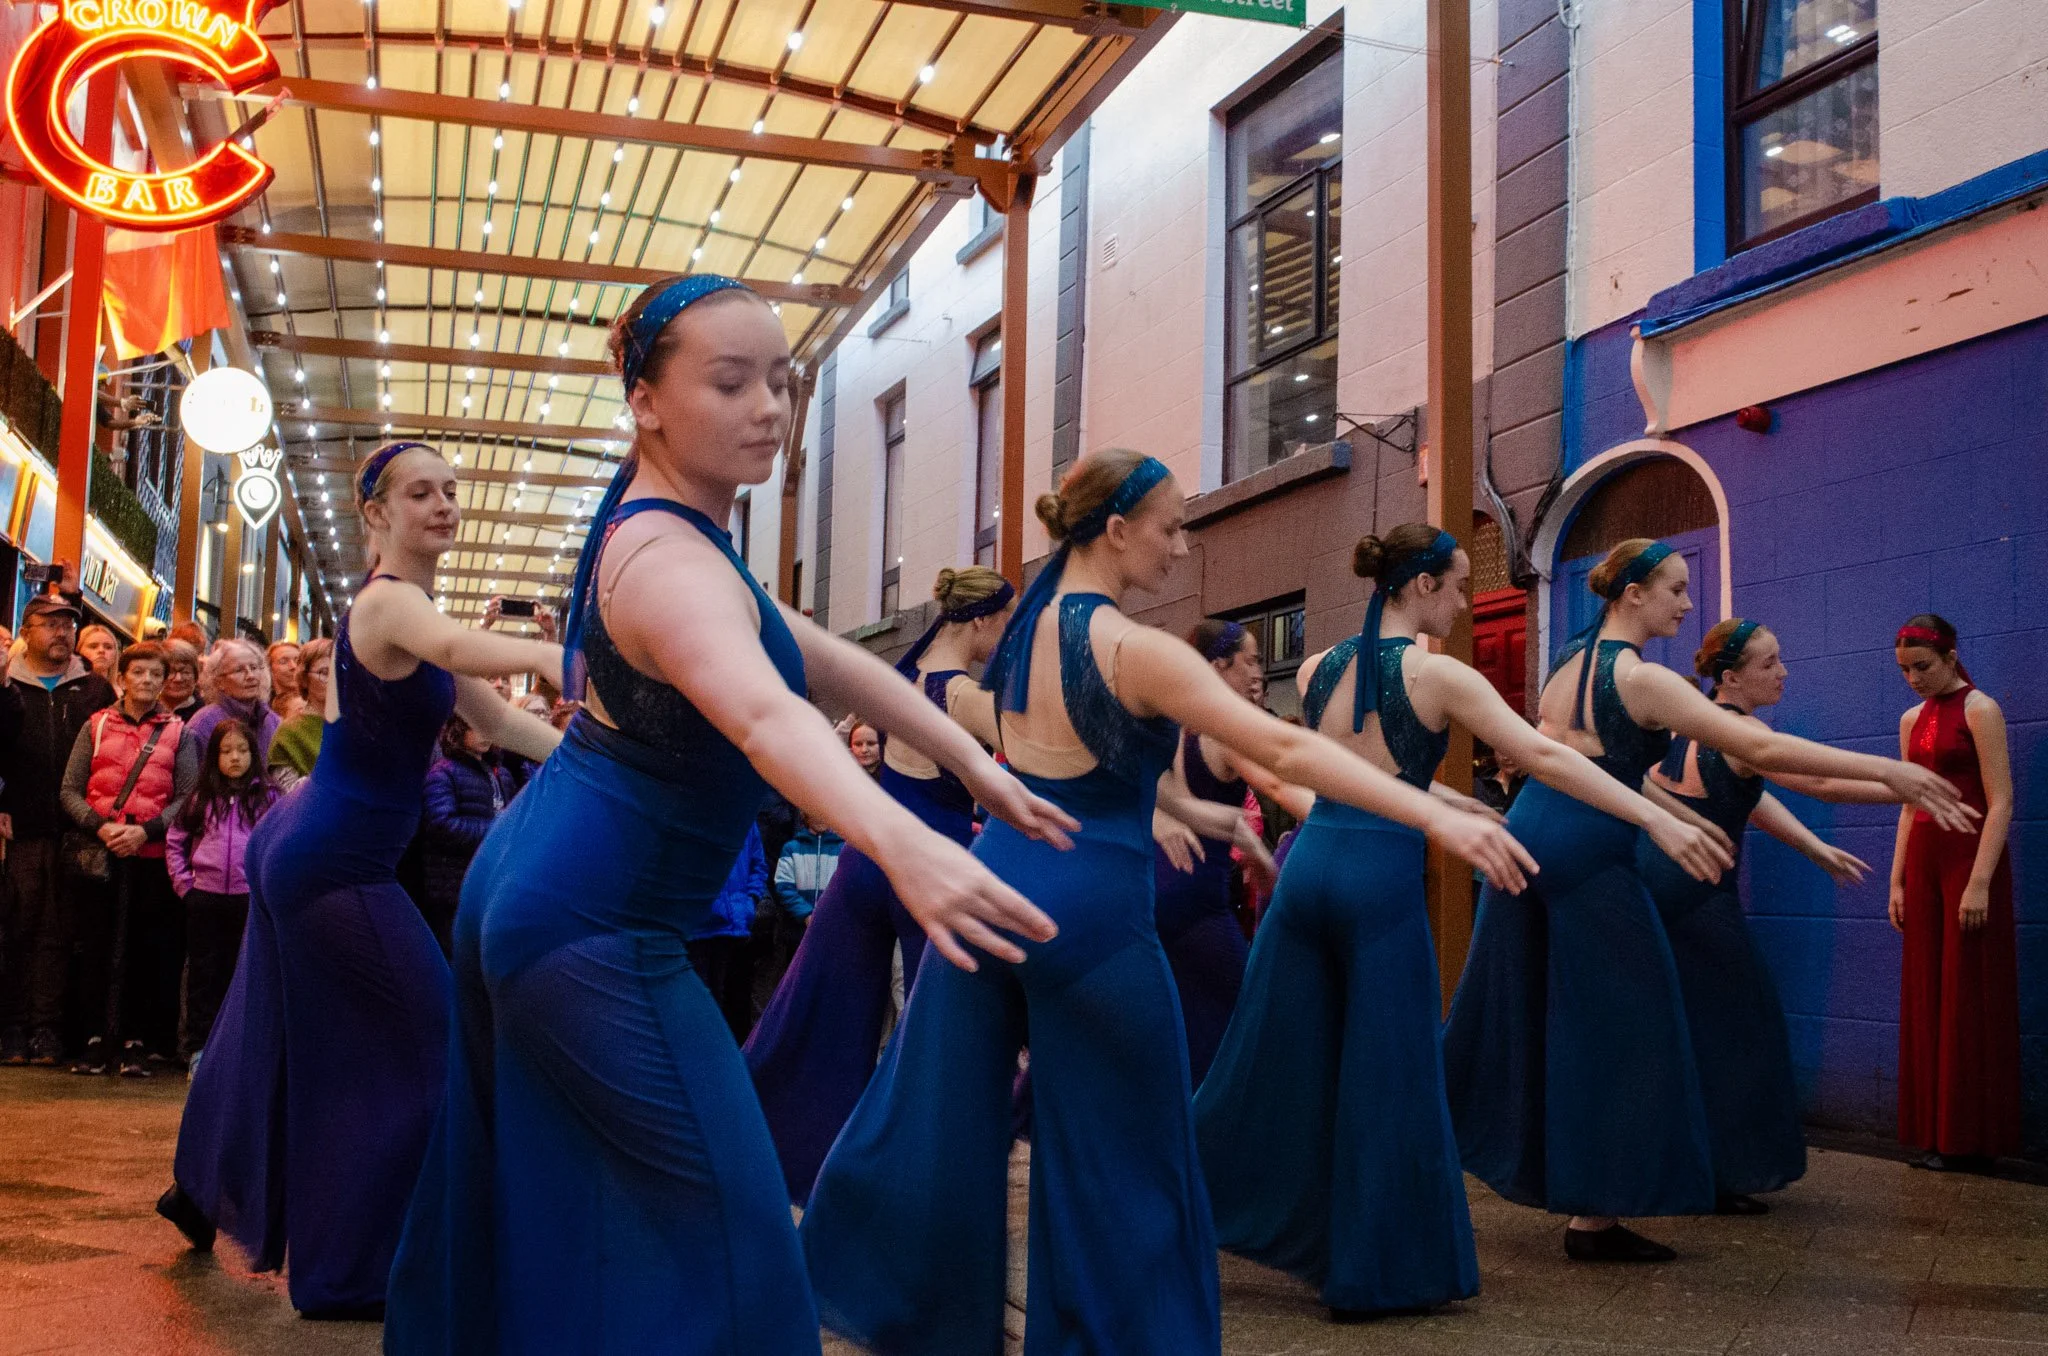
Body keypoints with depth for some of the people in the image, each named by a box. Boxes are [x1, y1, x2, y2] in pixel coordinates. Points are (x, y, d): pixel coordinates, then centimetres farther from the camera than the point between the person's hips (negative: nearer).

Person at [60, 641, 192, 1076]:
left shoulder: (177, 732, 8)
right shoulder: (96, 725, 10)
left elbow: (187, 796, 2)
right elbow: (70, 790, 6)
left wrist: (146, 830, -12)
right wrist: (99, 827, -11)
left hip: (152, 855, -1)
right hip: (100, 852, 1)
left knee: (147, 949, -1)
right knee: (96, 945, 1)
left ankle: (136, 1040, 6)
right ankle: (97, 1037, 8)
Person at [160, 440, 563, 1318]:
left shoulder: (396, 605, 14)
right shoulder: (390, 601, -17)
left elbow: (497, 720, 13)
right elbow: (456, 648, -42)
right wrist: (550, 655, -61)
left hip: (303, 846, 10)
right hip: (338, 863, -10)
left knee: (279, 1030, 25)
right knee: (421, 1041, -3)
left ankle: (201, 1191, 45)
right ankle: (348, 1274, 6)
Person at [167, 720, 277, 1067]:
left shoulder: (266, 797, 4)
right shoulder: (201, 797, 7)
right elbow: (174, 840, 12)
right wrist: (183, 882, 3)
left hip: (249, 896, -1)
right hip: (204, 896, 1)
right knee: (203, 973, 6)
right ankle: (198, 1046, 11)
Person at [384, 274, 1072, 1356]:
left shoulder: (654, 519, 9)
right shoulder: (674, 567, -23)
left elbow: (826, 662, 12)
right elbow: (764, 718, -44)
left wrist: (974, 764, 8)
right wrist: (901, 845, -60)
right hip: (597, 932, -10)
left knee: (541, 1220, 20)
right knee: (726, 1229, -6)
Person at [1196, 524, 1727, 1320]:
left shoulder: (1318, 670, 9)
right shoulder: (1440, 677, -7)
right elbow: (1544, 758, -13)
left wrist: (1457, 803, 35)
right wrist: (1660, 821, -13)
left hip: (1310, 865, 5)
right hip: (1382, 879, -5)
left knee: (1272, 1060, 15)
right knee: (1389, 1079, 6)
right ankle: (1377, 1273, 15)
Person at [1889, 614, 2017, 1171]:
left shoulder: (1979, 710, -7)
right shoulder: (1912, 720, 14)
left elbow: (2000, 803, -13)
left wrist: (1980, 883, -19)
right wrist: (1897, 882, 10)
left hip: (1972, 857, -7)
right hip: (1923, 861, 7)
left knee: (1970, 1000, -4)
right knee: (1927, 998, 6)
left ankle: (1971, 1139, 2)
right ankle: (1937, 1134, 12)